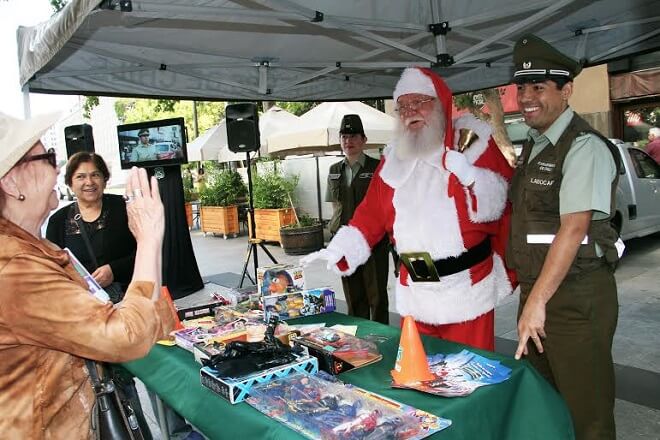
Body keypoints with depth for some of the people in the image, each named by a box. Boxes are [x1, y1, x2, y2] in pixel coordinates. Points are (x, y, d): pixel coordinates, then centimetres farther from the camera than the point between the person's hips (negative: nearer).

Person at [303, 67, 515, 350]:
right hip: (413, 293, 4)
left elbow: (494, 206, -10)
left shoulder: (473, 141, -3)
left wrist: (463, 166, -23)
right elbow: (370, 215, 9)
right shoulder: (394, 158, 10)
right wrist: (336, 252, -2)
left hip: (467, 292, -4)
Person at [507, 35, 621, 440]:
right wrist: (530, 295, 13)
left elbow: (573, 229, -22)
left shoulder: (584, 147, -14)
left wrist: (538, 301, -24)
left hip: (576, 297, -8)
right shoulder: (534, 146, 14)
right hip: (537, 289, 8)